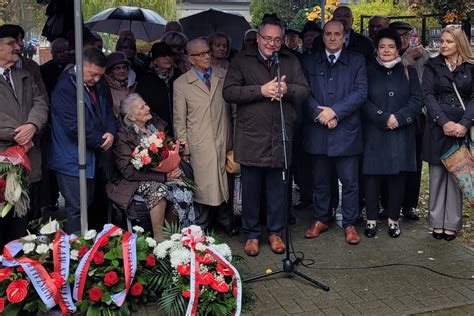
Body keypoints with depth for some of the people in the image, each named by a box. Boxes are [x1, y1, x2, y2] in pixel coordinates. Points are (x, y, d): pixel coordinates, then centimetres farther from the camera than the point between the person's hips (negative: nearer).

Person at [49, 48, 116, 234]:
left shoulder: (99, 86, 11)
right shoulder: (64, 87, -13)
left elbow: (108, 113, 15)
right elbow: (74, 126, -20)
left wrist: (111, 133, -7)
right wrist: (101, 141, -11)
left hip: (96, 159, 8)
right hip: (74, 161, -7)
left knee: (96, 210, 12)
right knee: (77, 212, -3)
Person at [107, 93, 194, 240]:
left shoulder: (156, 123, 6)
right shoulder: (123, 137, -10)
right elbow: (129, 172, -15)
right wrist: (164, 177, -21)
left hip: (166, 174, 5)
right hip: (139, 181, -5)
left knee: (184, 192, -23)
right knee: (158, 190, -34)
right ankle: (158, 238, -22)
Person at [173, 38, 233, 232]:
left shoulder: (224, 76, 8)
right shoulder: (181, 84, 2)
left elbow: (234, 107, 13)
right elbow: (179, 120, 4)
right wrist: (184, 149, 0)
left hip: (225, 143, 2)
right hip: (200, 146, -2)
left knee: (225, 183, 8)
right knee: (204, 187, 1)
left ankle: (226, 222, 26)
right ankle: (200, 229, 17)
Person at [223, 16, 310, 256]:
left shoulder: (290, 61, 11)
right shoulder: (241, 60, 3)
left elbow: (305, 91, 7)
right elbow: (229, 92, -7)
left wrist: (286, 89, -14)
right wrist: (261, 90, -16)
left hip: (280, 138, 2)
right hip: (251, 138, -2)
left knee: (277, 188, 10)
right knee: (251, 189, 7)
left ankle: (275, 232, 26)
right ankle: (251, 234, 22)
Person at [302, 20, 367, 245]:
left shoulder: (357, 62, 5)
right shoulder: (309, 62, 10)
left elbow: (361, 93, -5)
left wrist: (334, 111, -14)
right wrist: (319, 113, -13)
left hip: (346, 131, -2)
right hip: (317, 131, 2)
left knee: (349, 181, 2)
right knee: (320, 180, 12)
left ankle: (349, 224, 15)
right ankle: (321, 219, 26)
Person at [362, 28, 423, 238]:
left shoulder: (408, 72, 10)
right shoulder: (369, 72, 6)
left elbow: (417, 101, 1)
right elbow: (363, 101, -3)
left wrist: (398, 118, -13)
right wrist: (384, 118, -14)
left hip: (401, 134, 1)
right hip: (374, 134, -1)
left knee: (397, 178, 4)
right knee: (372, 177, -1)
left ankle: (393, 219, 16)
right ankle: (371, 219, 11)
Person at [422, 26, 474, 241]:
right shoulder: (432, 66, 8)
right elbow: (428, 95, -2)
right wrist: (444, 122, -13)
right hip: (437, 128, 0)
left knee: (456, 174, 2)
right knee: (437, 174, 3)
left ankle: (452, 223, 9)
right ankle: (437, 222, 11)